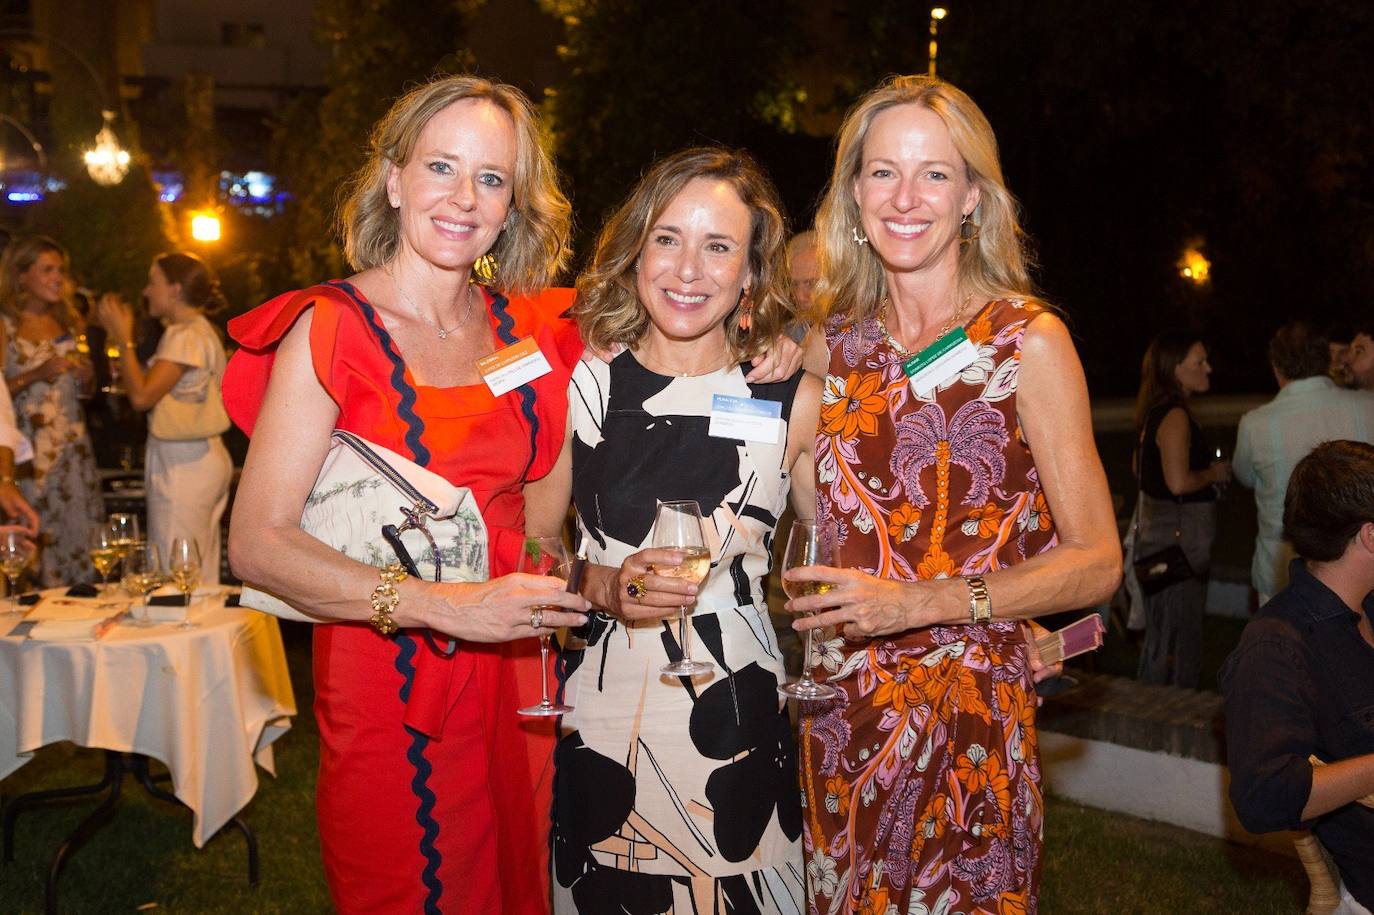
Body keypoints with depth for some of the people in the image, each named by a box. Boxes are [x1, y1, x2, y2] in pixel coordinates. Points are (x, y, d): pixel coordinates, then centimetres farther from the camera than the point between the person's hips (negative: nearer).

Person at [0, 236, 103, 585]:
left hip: (73, 445, 5)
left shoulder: (67, 321, 14)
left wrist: (87, 376, 4)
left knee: (78, 533, 1)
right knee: (38, 537, -7)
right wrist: (38, 374, -18)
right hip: (30, 448, -5)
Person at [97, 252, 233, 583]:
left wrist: (124, 339, -10)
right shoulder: (200, 331, 17)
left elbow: (142, 397, -18)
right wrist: (123, 337, 15)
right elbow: (155, 388, 16)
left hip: (183, 466, -10)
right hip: (203, 459, 10)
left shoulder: (185, 336, -13)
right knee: (201, 576, 11)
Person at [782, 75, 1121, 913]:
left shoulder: (1029, 340, -8)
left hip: (971, 706, -4)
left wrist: (921, 603, -19)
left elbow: (1097, 561, -10)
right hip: (840, 705, 4)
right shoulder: (837, 337, 5)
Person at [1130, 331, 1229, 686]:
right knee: (1178, 635, -3)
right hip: (1178, 536, -10)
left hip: (1156, 530, 10)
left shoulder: (1154, 412, 10)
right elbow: (1179, 482, -29)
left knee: (1160, 632, 19)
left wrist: (1206, 468, 18)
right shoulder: (1175, 416, -19)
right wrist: (1213, 473, -10)